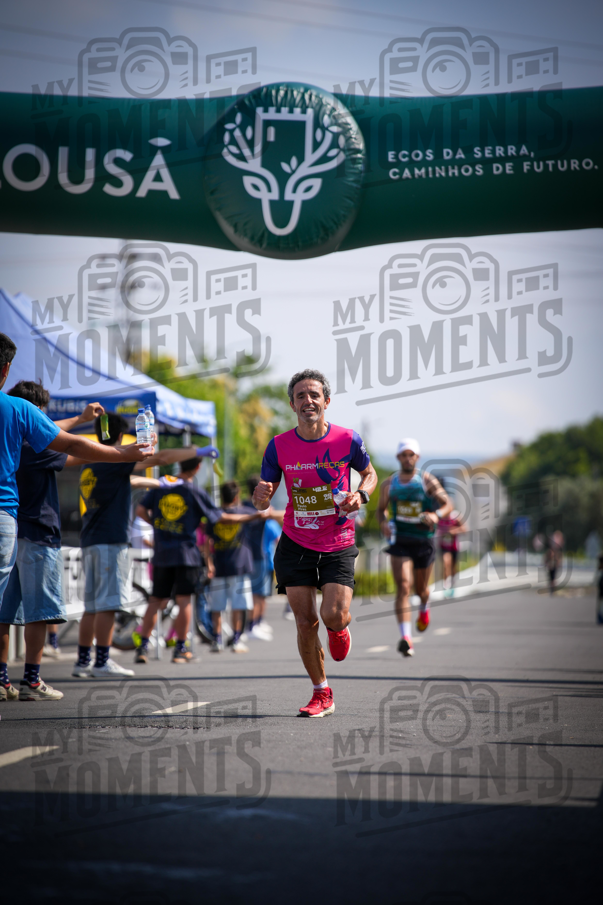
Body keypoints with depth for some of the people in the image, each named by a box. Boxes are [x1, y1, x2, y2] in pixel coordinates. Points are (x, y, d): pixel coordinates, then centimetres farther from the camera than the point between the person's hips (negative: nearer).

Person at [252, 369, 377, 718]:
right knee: (305, 621, -3)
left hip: (339, 544, -1)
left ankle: (339, 630, 24)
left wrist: (361, 495, -11)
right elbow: (262, 502, 1)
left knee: (334, 615, -16)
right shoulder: (280, 446, -5)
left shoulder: (348, 440, -8)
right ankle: (322, 694, 14)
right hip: (296, 544, 1)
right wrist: (262, 494, -24)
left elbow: (369, 473, 11)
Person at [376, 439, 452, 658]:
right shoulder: (389, 484, 3)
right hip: (400, 541, 0)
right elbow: (381, 509, 16)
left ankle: (424, 608, 54)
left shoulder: (427, 480, -4)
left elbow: (447, 504, -7)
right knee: (403, 587, -17)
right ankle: (405, 637, -25)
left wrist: (436, 515, -29)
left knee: (420, 588, 15)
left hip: (424, 540, 0)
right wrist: (383, 522, -6)